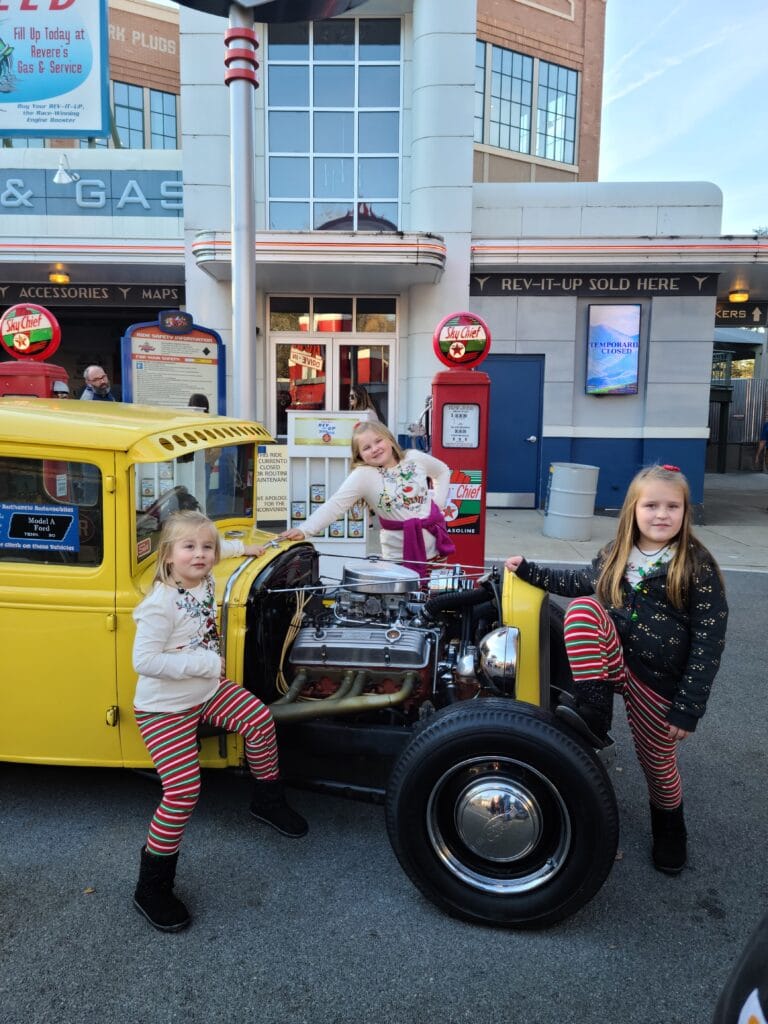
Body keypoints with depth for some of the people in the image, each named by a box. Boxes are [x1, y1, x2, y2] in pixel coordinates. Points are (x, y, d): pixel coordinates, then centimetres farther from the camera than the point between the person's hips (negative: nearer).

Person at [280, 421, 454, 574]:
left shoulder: (415, 458, -2)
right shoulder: (363, 475, -14)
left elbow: (443, 471, 18)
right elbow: (335, 505, -25)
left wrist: (438, 503, 5)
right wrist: (304, 530, -39)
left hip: (433, 545, 3)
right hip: (400, 555, -3)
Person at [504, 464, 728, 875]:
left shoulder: (697, 567, -13)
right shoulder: (616, 555, 1)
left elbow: (708, 642, -13)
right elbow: (580, 582, 20)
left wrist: (688, 708, -16)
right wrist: (529, 571, 13)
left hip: (657, 681, -3)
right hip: (613, 661, 3)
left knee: (657, 758, 10)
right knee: (583, 608, -23)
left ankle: (669, 828, 44)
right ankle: (593, 712, -24)